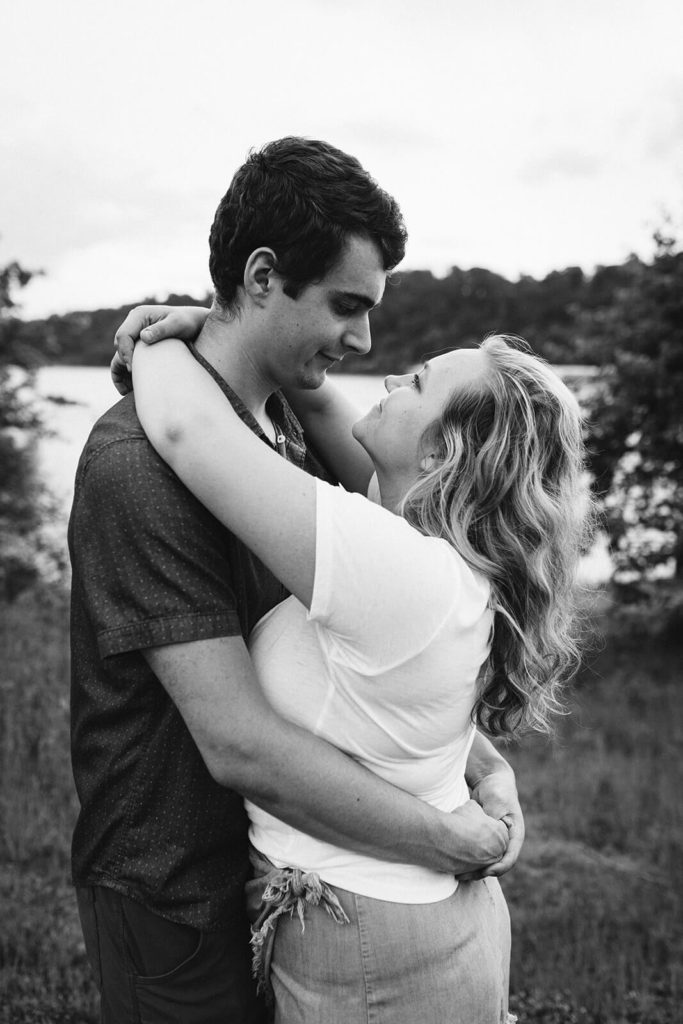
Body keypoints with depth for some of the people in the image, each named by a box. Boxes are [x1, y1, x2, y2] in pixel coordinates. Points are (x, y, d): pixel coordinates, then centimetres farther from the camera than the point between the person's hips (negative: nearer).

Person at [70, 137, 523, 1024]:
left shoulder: (291, 430, 2)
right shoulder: (139, 464, -26)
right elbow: (241, 745, -29)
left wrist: (485, 762, -8)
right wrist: (451, 841, -21)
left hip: (276, 863, 8)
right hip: (176, 895, -7)